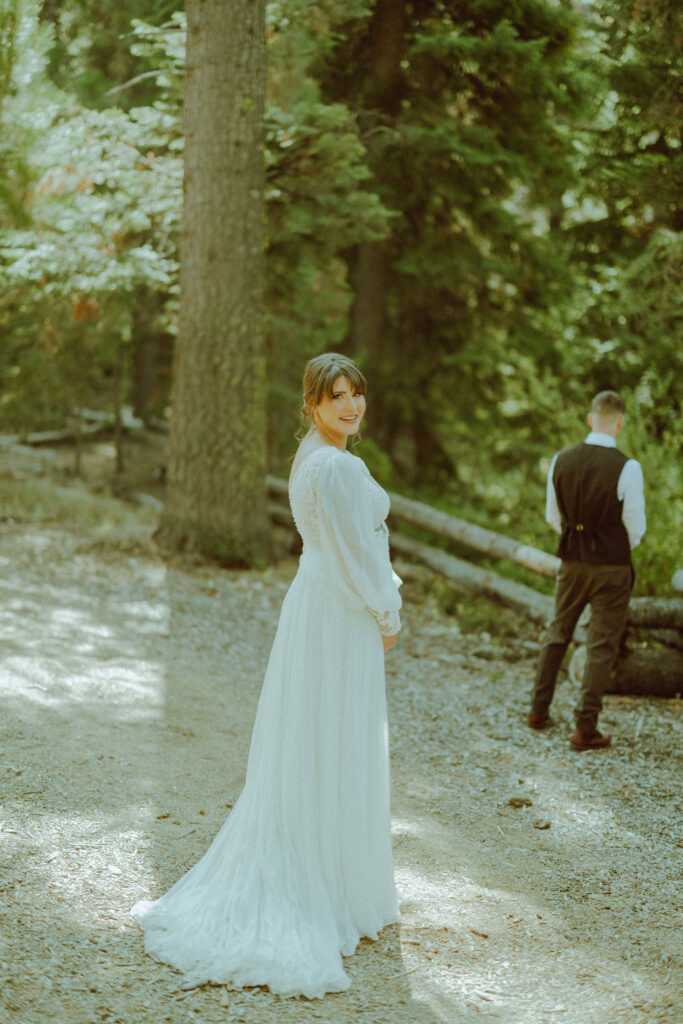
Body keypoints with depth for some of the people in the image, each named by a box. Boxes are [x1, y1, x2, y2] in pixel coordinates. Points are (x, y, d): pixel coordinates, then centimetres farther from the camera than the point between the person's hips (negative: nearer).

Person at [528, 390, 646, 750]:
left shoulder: (561, 461, -5)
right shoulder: (627, 468, -19)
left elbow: (553, 516, 6)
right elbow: (636, 527, -10)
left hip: (572, 561, 4)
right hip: (612, 566, -4)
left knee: (558, 634, 21)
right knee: (601, 647, 4)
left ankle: (538, 710, 31)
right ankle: (585, 729, 7)